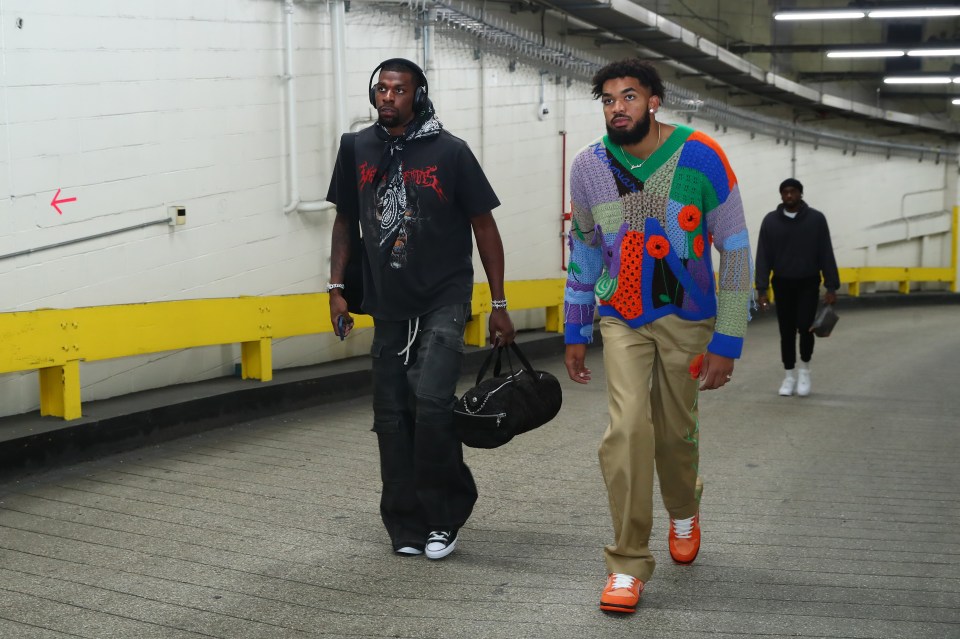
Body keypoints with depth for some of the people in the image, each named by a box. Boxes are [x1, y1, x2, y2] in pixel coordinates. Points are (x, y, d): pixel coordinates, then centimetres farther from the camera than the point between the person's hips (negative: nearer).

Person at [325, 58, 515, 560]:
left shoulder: (449, 151, -6)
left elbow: (484, 225, -1)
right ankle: (406, 526, 19)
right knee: (391, 417, 6)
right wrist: (337, 288, 7)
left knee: (431, 402, -19)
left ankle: (443, 516, 0)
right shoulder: (357, 149, 4)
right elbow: (345, 221, 15)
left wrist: (498, 304, -1)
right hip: (388, 306, 4)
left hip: (443, 302, -4)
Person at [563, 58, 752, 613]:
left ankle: (684, 510, 44)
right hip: (622, 318, 1)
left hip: (686, 317, -1)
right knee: (628, 428, -15)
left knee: (676, 429, 10)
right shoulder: (589, 166, -7)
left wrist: (727, 342, -14)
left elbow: (735, 249, -11)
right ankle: (629, 564, -3)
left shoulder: (700, 157, -15)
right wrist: (576, 333, 10)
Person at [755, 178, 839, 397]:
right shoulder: (770, 221, -3)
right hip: (782, 284, 1)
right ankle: (790, 375, 17)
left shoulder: (816, 219, -6)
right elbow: (763, 257, -3)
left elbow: (826, 255, -5)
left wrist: (831, 287, -9)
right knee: (787, 332, 4)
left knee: (805, 327, -12)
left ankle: (805, 369, 11)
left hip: (808, 284, -1)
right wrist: (762, 289, -10)